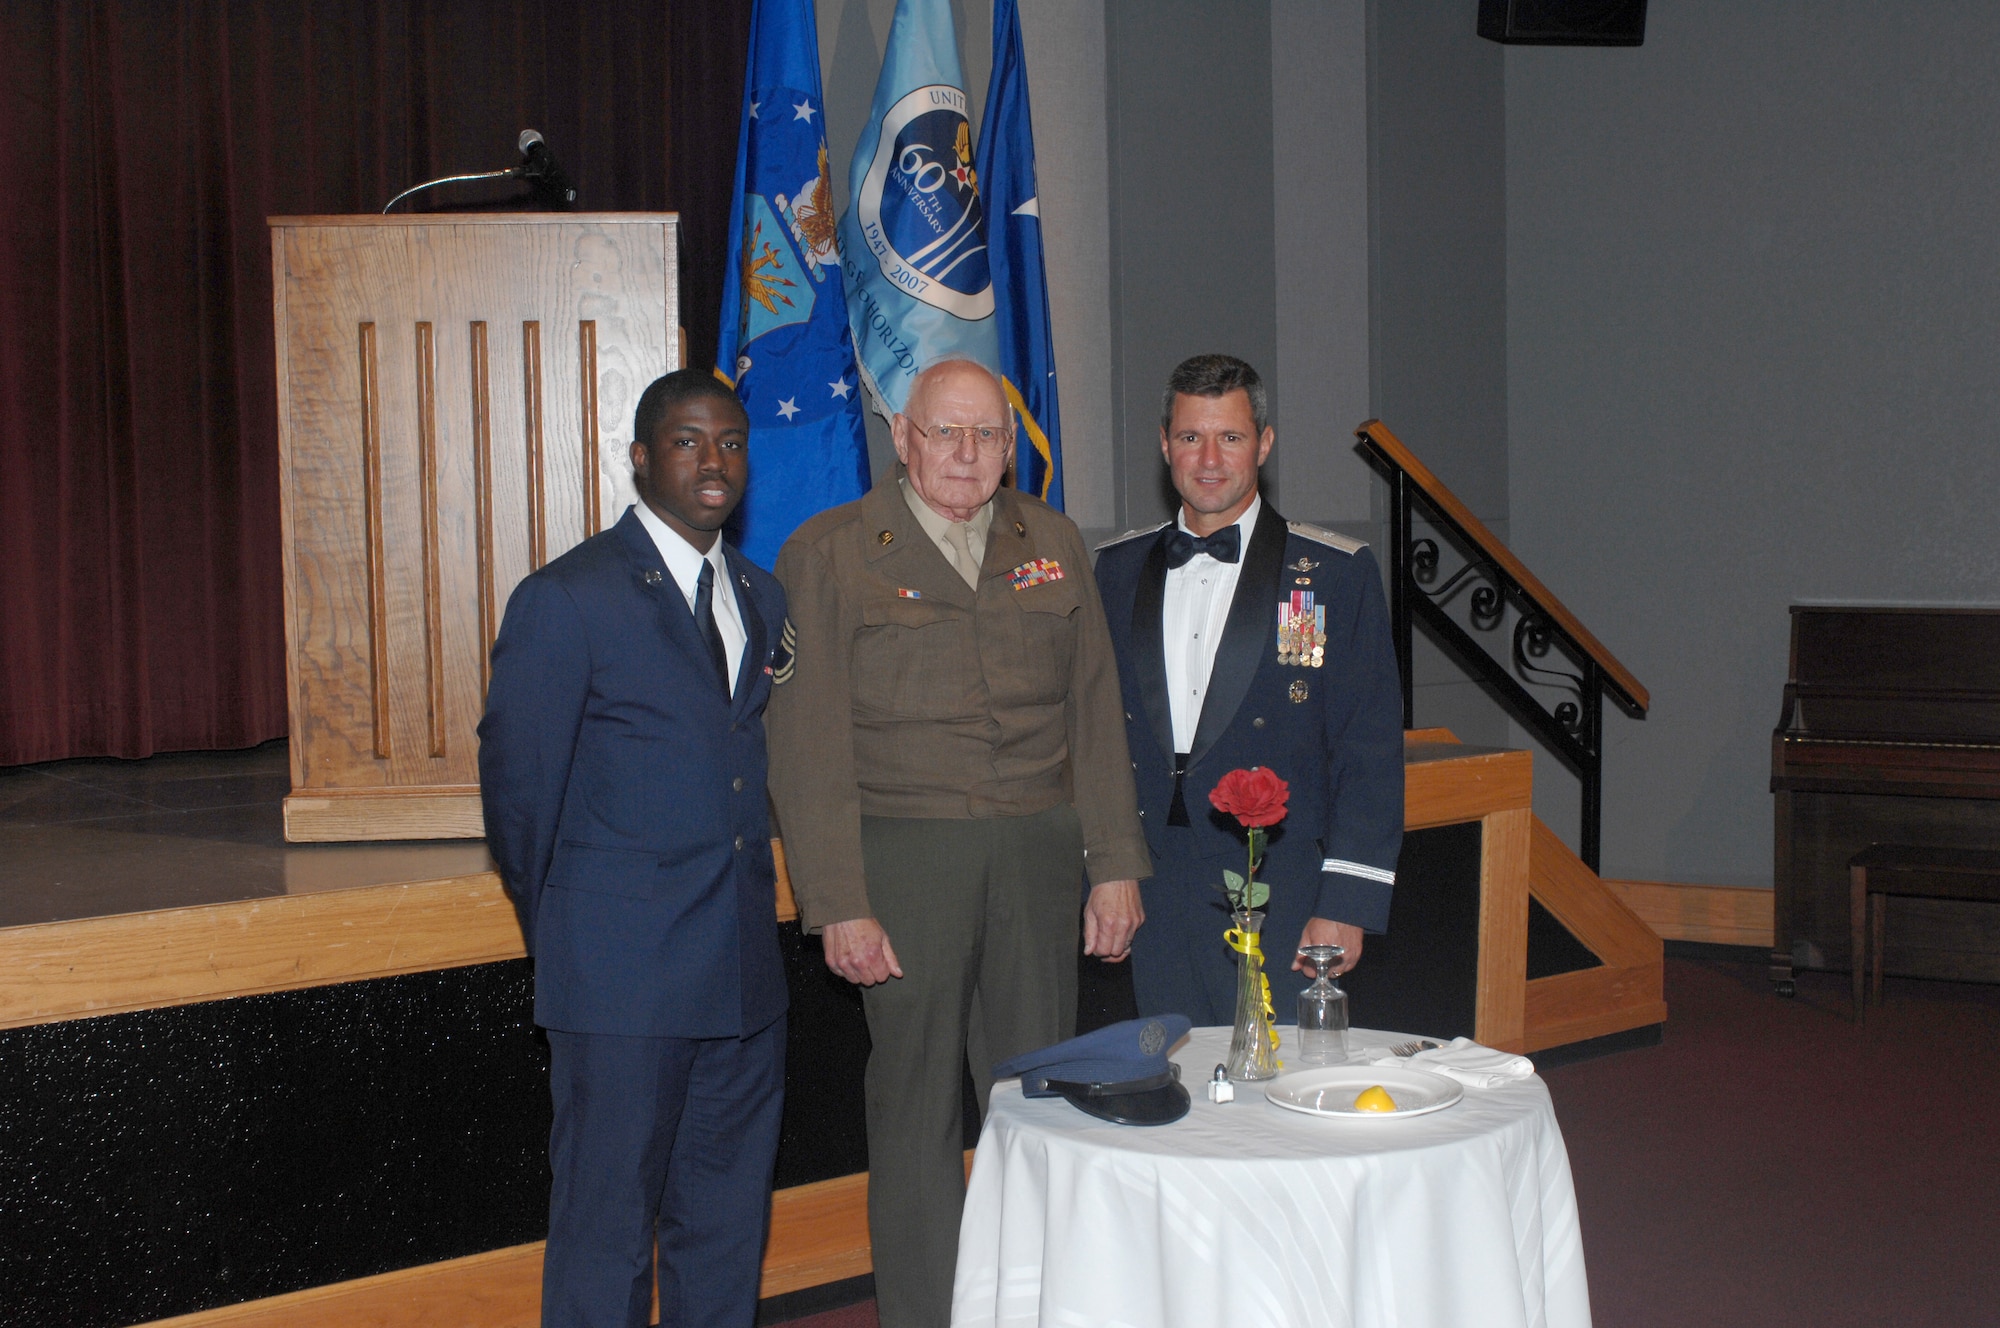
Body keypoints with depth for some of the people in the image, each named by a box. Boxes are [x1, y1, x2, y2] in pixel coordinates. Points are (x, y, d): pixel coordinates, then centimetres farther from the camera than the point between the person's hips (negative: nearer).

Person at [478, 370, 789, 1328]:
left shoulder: (762, 597, 12)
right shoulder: (567, 600, -9)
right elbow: (517, 789, -4)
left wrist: (745, 903, 14)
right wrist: (563, 938, 6)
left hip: (744, 977, 6)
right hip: (624, 979, -6)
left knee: (728, 1229, 14)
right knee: (606, 1231, 2)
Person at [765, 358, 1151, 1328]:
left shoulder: (1055, 547, 11)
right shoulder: (826, 555, -2)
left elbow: (1096, 715, 12)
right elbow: (808, 747, -5)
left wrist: (1116, 865, 5)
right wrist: (838, 905, -11)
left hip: (1037, 858, 3)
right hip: (902, 861, -3)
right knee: (916, 1108, 5)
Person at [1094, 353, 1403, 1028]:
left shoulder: (1338, 572, -1)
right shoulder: (1118, 569, 10)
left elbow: (1371, 754, -4)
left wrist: (1346, 901, -10)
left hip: (1280, 905, -3)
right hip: (1154, 903, 3)